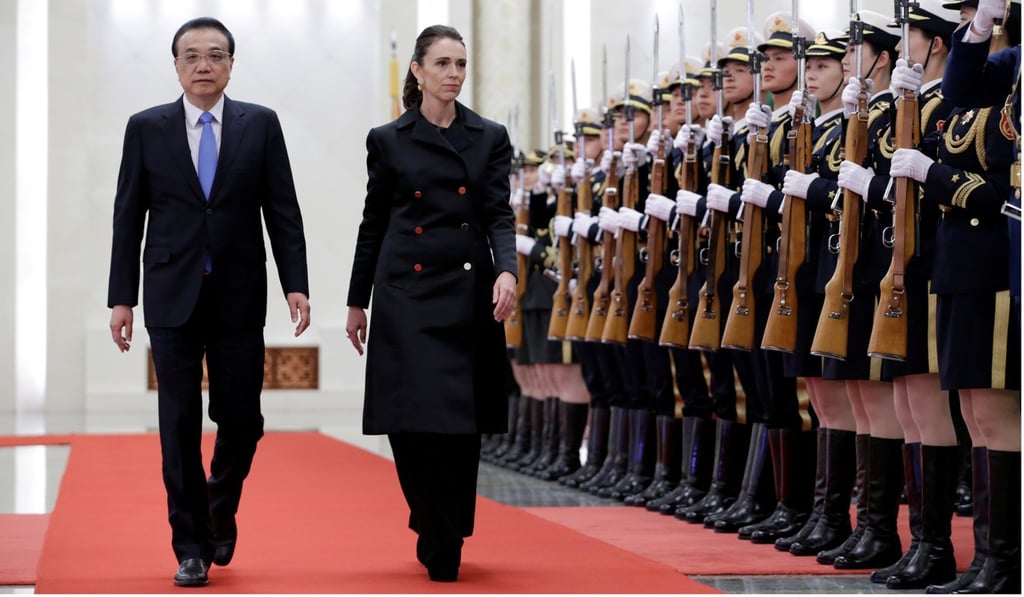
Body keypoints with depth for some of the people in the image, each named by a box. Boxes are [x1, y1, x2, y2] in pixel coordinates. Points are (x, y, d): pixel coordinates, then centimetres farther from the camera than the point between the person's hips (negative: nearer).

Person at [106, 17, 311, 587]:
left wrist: (296, 284, -7)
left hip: (239, 299, 0)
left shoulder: (260, 124, 4)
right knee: (180, 425, -1)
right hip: (173, 298, 0)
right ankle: (192, 546, 7)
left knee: (240, 419, 2)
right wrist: (122, 297, 0)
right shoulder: (147, 128, 4)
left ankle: (221, 509, 30)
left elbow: (282, 211, 2)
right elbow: (129, 218, 4)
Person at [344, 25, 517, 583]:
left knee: (462, 425, 3)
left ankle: (444, 539, 19)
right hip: (408, 294, -1)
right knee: (414, 422, -10)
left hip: (471, 295, 1)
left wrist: (507, 271, -20)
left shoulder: (490, 138, 7)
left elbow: (499, 215, -1)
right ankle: (439, 544, 3)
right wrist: (357, 302, 10)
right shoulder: (388, 140, 5)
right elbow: (374, 223, 9)